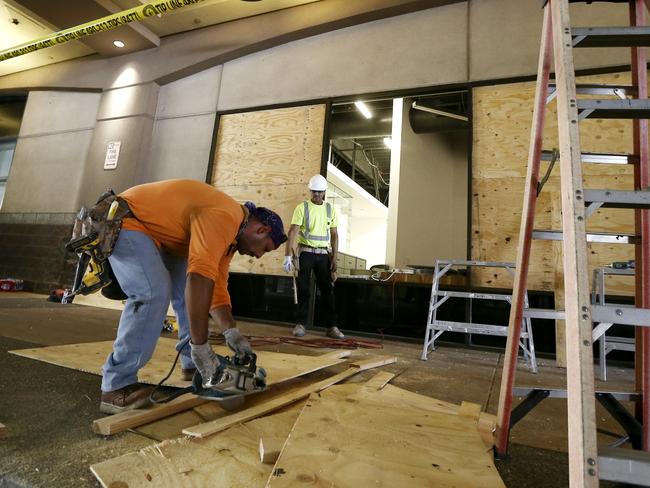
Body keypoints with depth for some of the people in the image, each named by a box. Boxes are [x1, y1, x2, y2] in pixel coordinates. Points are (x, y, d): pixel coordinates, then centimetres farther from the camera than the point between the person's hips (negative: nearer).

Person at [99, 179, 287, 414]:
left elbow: (216, 286, 3)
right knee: (154, 293, -26)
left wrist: (231, 333, -8)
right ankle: (116, 387, -15)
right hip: (126, 221, -10)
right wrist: (201, 347, -35)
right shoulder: (224, 218, -29)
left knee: (186, 289, 7)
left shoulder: (229, 235, 4)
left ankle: (192, 365, 17)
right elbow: (201, 278, -39)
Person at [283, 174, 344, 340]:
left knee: (327, 290, 2)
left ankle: (331, 326, 9)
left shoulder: (331, 210, 9)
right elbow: (292, 232, -10)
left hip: (323, 254, 3)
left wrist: (334, 257, 2)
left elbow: (334, 235, 9)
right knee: (303, 289, 1)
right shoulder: (302, 208, -2)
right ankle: (300, 324, 11)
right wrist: (288, 255, -19)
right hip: (305, 252, -3)